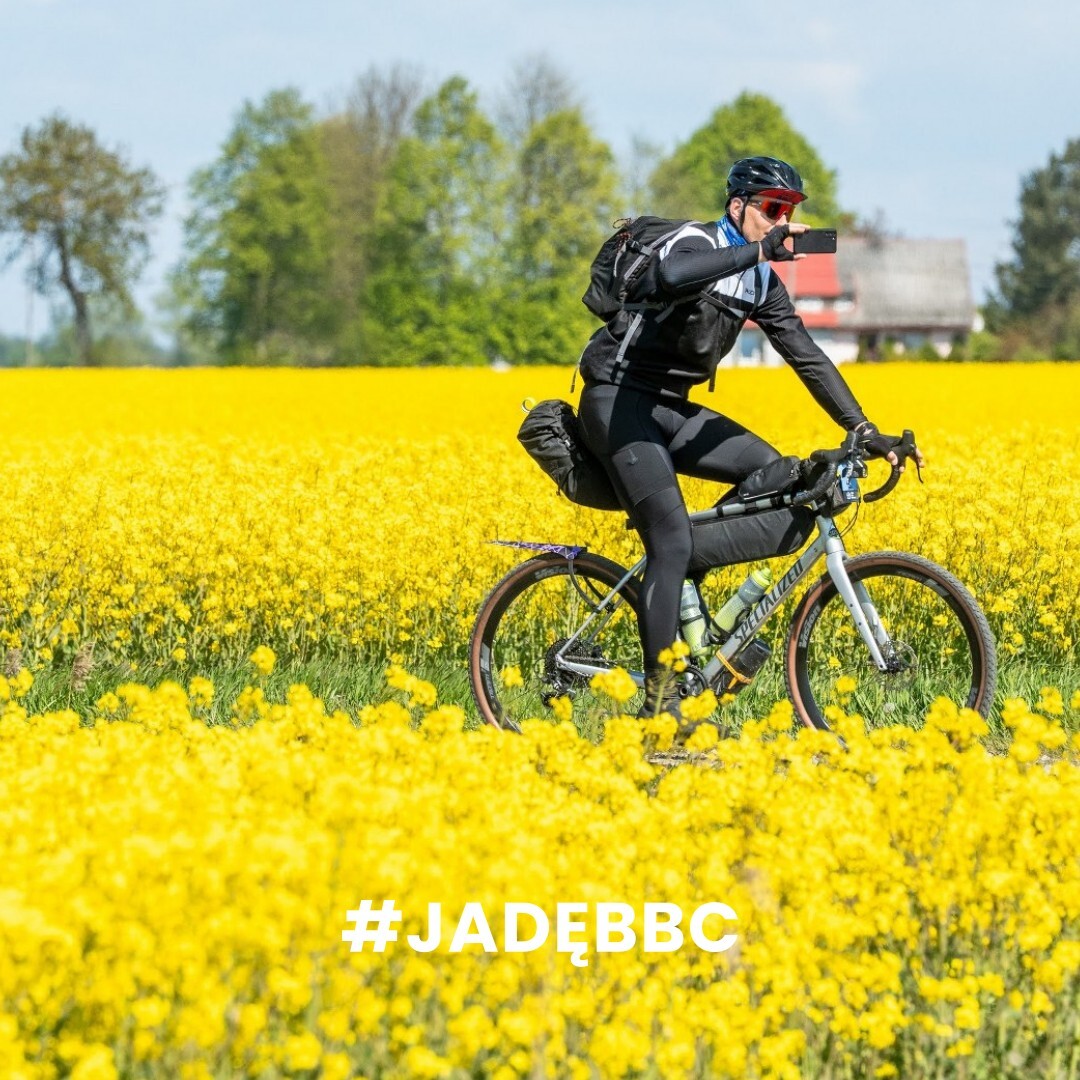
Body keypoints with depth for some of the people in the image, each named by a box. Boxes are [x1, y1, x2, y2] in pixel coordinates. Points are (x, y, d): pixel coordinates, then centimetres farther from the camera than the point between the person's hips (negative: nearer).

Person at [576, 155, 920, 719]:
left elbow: (807, 355, 10)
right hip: (618, 402, -9)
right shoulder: (697, 244, -17)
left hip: (670, 408, 9)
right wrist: (759, 249, -40)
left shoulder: (762, 282, 9)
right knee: (671, 542, -20)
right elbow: (671, 275, -42)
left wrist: (866, 431, 3)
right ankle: (659, 698, -19)